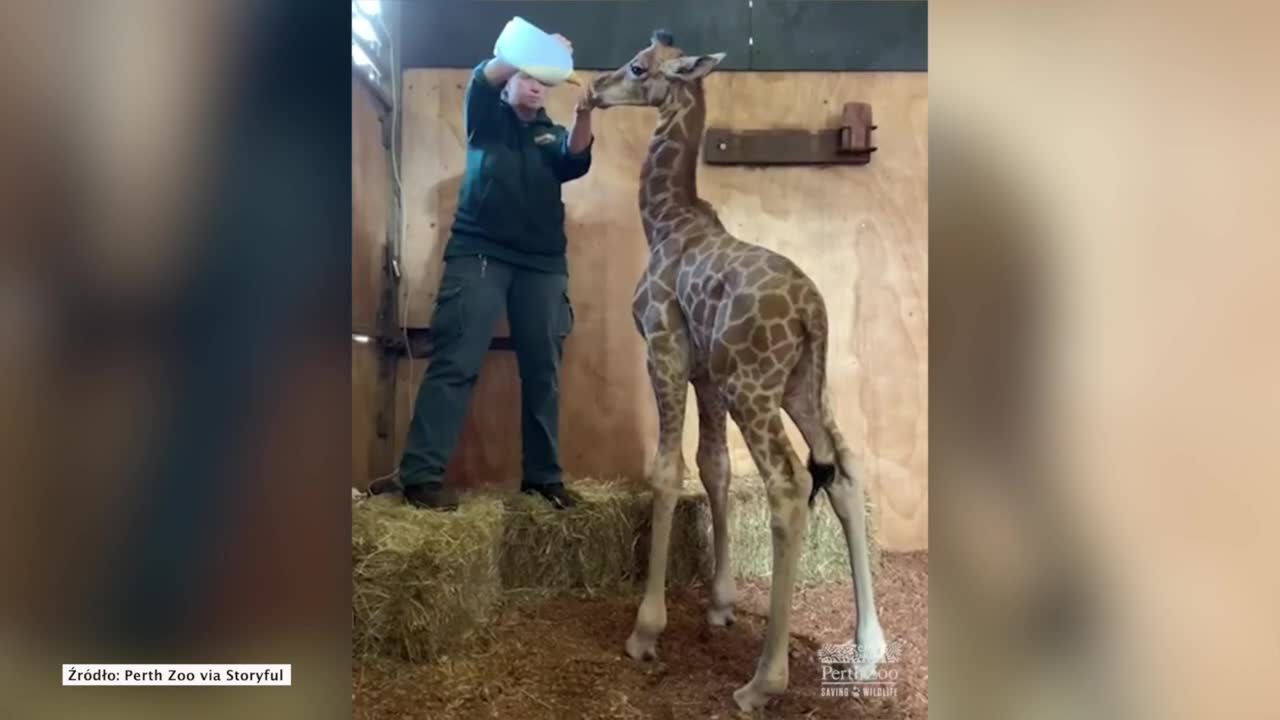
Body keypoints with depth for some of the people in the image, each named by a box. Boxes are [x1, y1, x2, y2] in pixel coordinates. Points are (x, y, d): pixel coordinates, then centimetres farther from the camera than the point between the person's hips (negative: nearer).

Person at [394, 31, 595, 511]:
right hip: (479, 253, -3)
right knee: (455, 364, -11)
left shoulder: (553, 136, 23)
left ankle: (543, 474, 9)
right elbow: (484, 78, -3)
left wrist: (583, 115, -16)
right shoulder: (488, 118, 17)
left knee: (543, 372, 1)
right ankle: (421, 475, -12)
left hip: (542, 263, 3)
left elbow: (575, 163, 1)